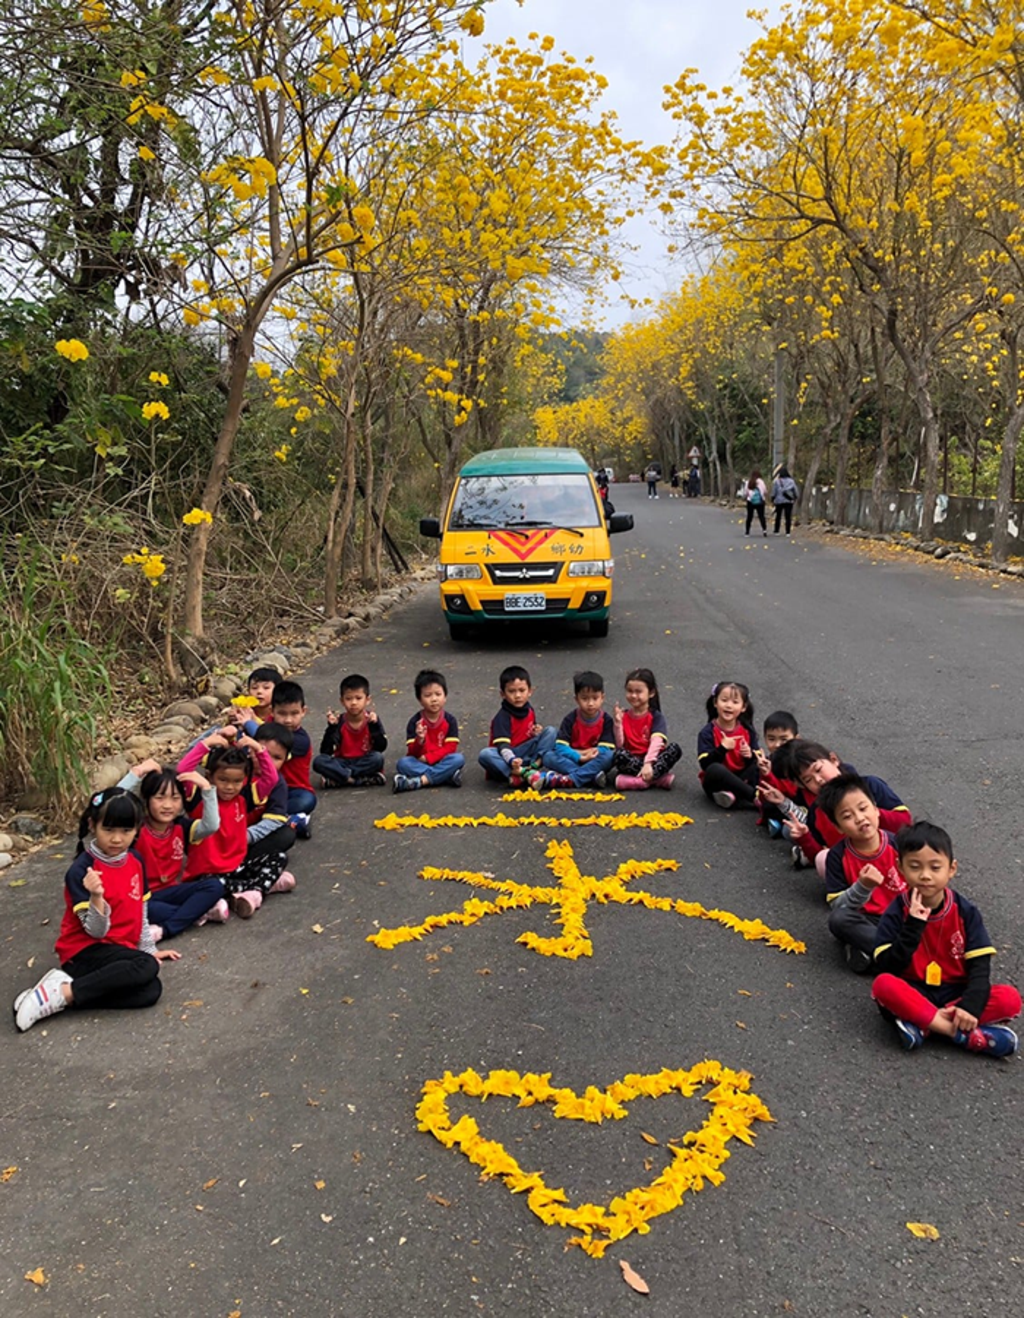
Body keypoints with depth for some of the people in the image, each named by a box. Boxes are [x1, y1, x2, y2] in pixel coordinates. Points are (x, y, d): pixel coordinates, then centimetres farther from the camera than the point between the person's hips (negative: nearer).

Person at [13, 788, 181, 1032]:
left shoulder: (135, 861, 4)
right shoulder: (81, 870, -16)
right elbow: (96, 931, -19)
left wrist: (149, 949, 17)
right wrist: (96, 896, -36)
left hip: (118, 950, 7)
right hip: (86, 951, -7)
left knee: (150, 991, -22)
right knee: (147, 967, -32)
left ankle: (66, 996, -17)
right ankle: (61, 992, -23)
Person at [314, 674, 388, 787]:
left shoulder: (372, 718, -7)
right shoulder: (339, 721, -6)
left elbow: (381, 748, -15)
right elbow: (326, 751, -12)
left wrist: (374, 725, -27)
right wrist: (331, 727, -24)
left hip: (365, 763, -1)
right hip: (343, 763, 1)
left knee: (378, 758, -32)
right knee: (319, 762, -25)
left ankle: (339, 777, -20)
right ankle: (367, 779, -28)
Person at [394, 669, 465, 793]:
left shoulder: (450, 720, -3)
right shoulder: (415, 722, -6)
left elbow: (450, 749, -8)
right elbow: (412, 753, -11)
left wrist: (427, 758, -17)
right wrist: (419, 740, -33)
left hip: (442, 762, 1)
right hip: (419, 763, 0)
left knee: (459, 759, -29)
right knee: (403, 763, -30)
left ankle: (420, 781, -31)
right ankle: (447, 776, -31)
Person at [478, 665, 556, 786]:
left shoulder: (529, 710, 6)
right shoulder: (502, 717, -15)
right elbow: (502, 745, -26)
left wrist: (537, 732, -4)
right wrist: (512, 760, -46)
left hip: (526, 754, 5)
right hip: (506, 757, -5)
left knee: (550, 731, -7)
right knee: (485, 754, -36)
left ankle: (534, 765, -25)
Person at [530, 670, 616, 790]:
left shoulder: (606, 721, -2)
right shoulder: (571, 719, -2)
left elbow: (605, 749, -9)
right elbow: (560, 746, -13)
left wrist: (593, 752, -26)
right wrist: (579, 757, -25)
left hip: (595, 763, 0)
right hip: (572, 761, 0)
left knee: (610, 756, -32)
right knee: (549, 757, -26)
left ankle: (565, 780, -39)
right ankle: (593, 777, -36)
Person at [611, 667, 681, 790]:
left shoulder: (656, 717, 0)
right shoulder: (623, 716, 5)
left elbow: (656, 742, -17)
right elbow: (619, 745, -5)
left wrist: (648, 763, -32)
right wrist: (618, 723, -18)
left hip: (652, 759, 0)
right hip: (631, 760, 0)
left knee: (675, 748, -27)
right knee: (619, 754, -32)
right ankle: (659, 777, -29)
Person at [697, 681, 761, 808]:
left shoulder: (747, 730, 3)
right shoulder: (708, 732, -8)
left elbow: (758, 760, 3)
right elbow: (705, 764, -18)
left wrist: (750, 756, -19)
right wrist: (722, 749, -30)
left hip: (742, 778, 4)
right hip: (717, 782, -4)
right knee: (714, 769, -35)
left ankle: (733, 794, -33)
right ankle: (755, 797, -34)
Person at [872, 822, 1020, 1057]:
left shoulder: (965, 911, -3)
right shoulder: (896, 913, -8)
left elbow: (979, 967, -8)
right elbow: (886, 969, -16)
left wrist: (970, 1006, -26)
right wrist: (913, 926, -26)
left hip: (956, 993, 2)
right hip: (913, 993, -2)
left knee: (1010, 998, -23)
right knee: (883, 985, -33)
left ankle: (921, 1023, -25)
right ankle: (968, 1036, -30)